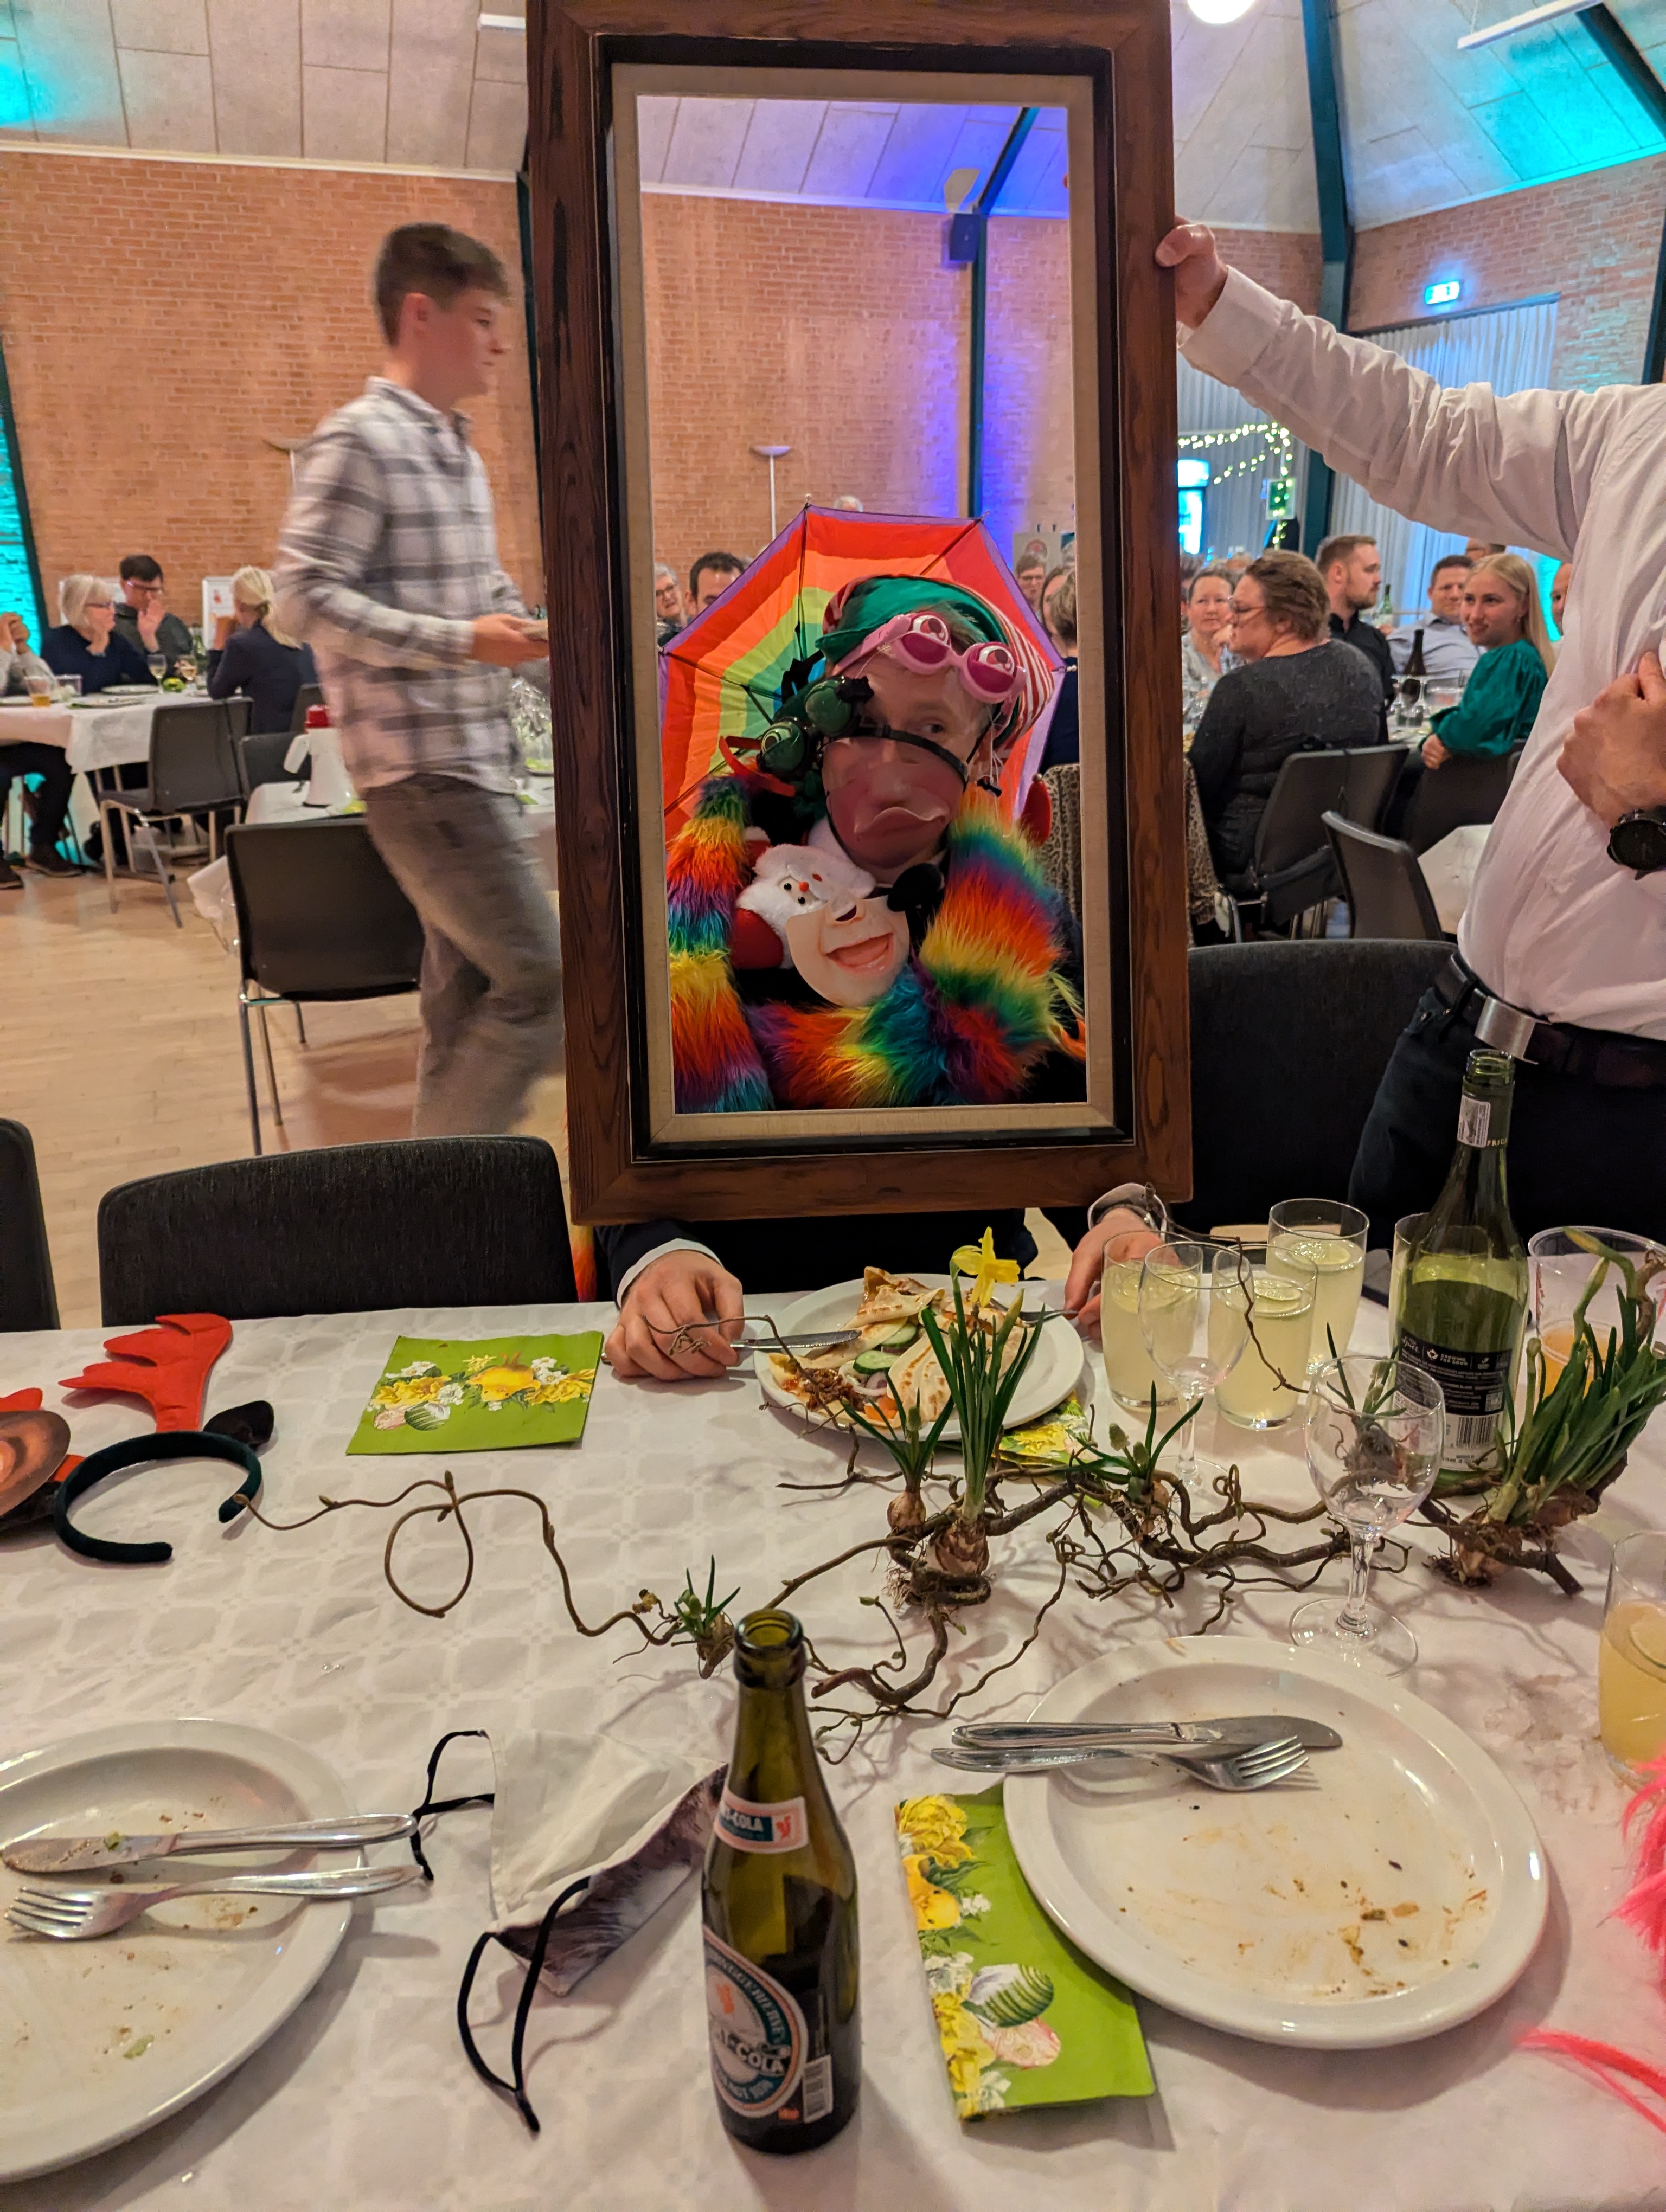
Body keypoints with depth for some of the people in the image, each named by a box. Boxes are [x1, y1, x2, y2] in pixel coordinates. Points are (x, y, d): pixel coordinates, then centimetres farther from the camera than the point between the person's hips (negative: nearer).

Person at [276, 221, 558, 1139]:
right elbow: (305, 595, -16)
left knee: (467, 995, 11)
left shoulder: (456, 448, 18)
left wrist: (527, 630, 8)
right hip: (424, 771, -9)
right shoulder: (359, 442, -10)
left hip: (478, 762, 9)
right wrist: (461, 641, -22)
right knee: (542, 985, -11)